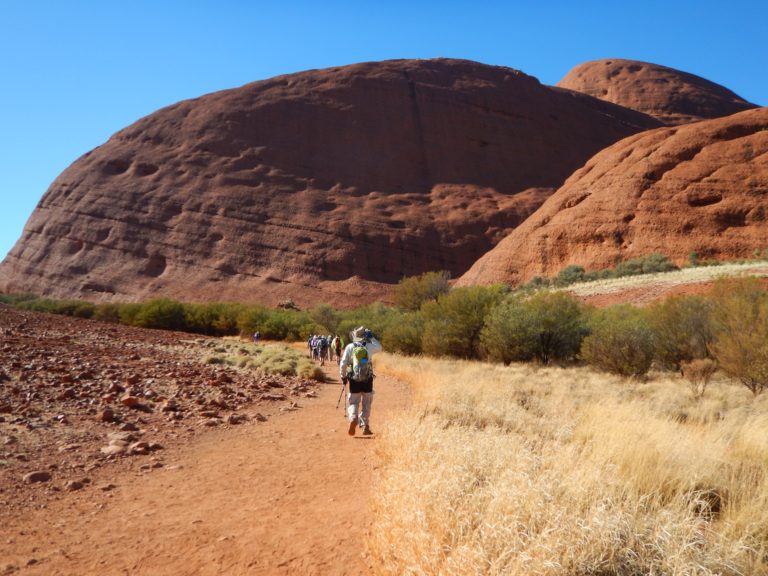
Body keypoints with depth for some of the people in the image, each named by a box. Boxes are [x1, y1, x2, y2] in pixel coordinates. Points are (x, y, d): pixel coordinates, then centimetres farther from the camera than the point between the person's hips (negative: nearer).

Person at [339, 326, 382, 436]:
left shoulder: (349, 347, -5)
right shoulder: (369, 346, -4)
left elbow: (343, 363, -6)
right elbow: (379, 347, 17)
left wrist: (343, 376, 7)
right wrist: (371, 337, 18)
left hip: (354, 380, -1)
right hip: (367, 380, 1)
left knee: (353, 402, 9)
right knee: (366, 404, 12)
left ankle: (353, 418, -19)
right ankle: (365, 427, 14)